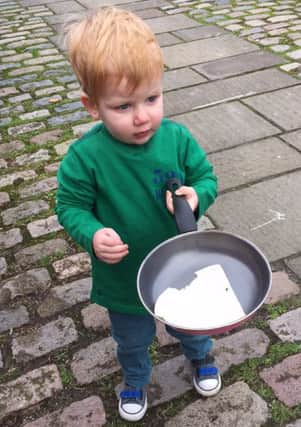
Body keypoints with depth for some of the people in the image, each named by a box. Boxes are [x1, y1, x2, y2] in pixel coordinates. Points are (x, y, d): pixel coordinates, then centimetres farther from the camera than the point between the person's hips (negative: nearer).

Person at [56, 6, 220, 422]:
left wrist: (197, 196, -27)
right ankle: (135, 380, 62)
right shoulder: (85, 156, -26)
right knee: (132, 340, 28)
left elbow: (206, 175, -5)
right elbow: (70, 206, -14)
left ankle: (201, 356, 67)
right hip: (124, 279, -1)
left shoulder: (176, 137, -20)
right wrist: (93, 234, -34)